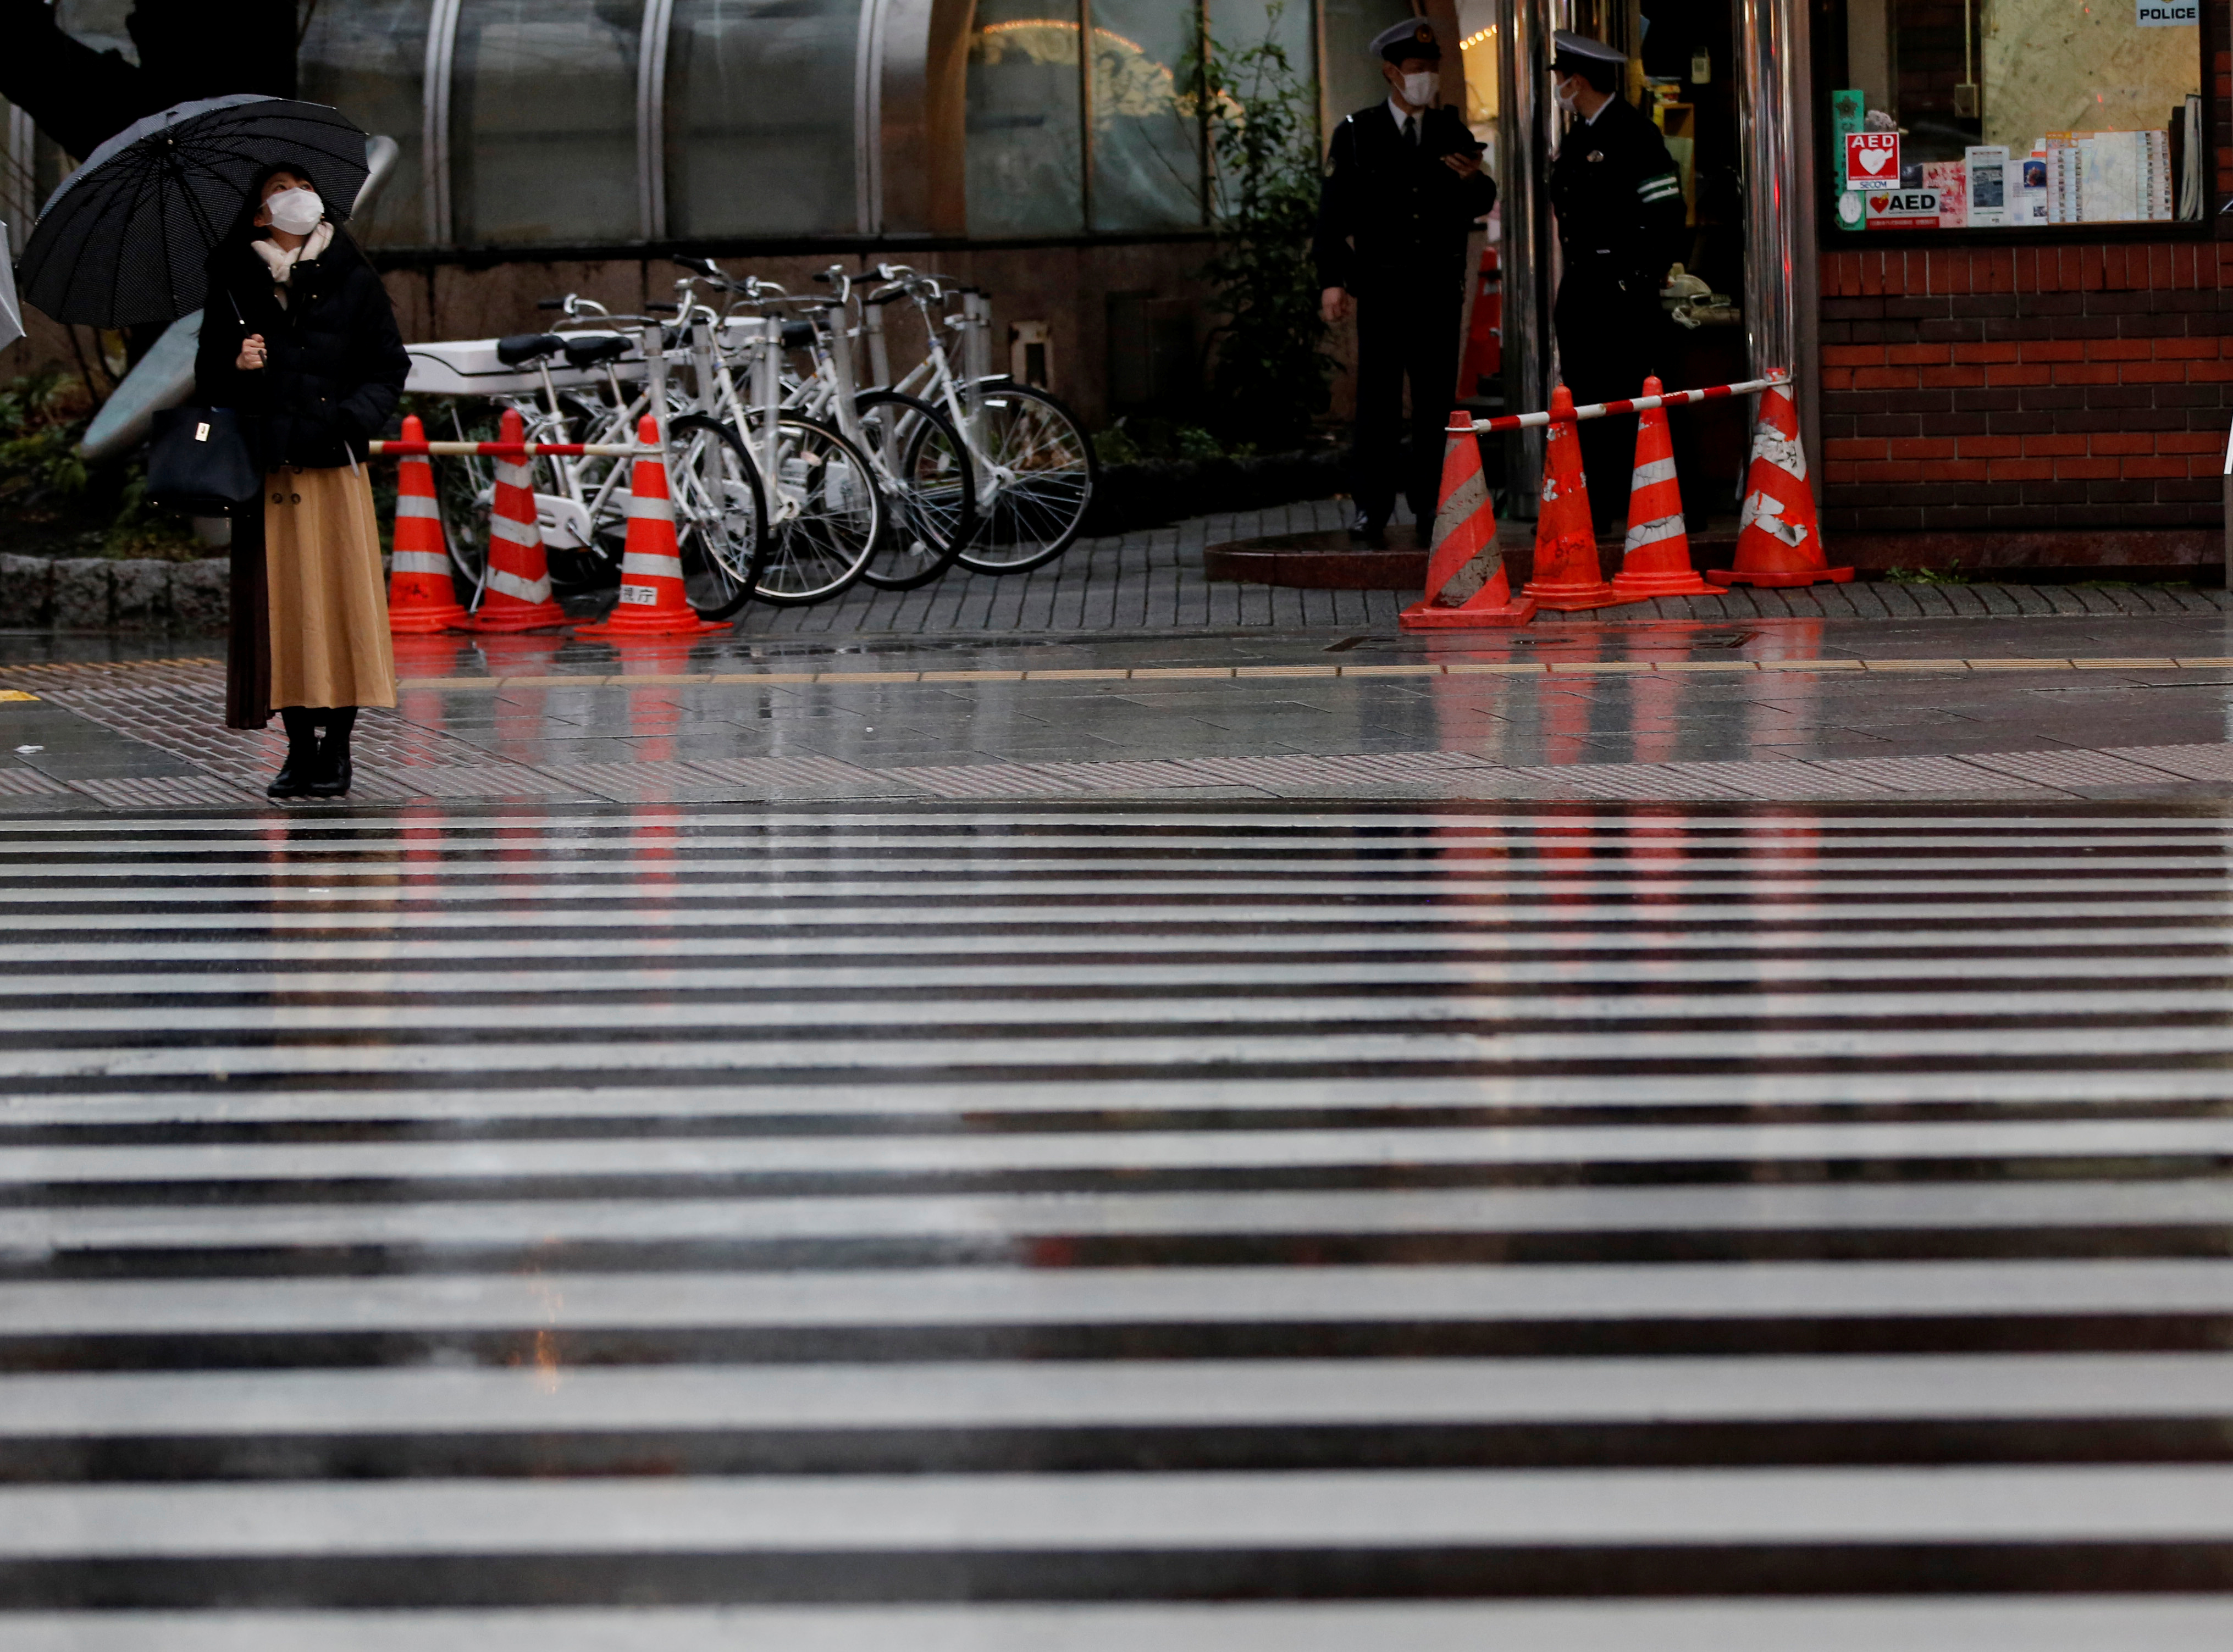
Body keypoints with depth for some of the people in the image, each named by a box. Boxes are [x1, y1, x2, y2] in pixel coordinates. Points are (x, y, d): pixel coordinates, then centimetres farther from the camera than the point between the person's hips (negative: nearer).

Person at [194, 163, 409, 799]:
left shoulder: (352, 282, 8)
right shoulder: (235, 288, 10)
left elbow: (389, 369, 7)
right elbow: (209, 380, 12)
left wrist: (354, 415, -10)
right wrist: (236, 367, -10)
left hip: (335, 465, -1)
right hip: (267, 468, 1)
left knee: (341, 597, -5)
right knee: (282, 602, -1)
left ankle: (336, 748, 1)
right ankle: (300, 747, 5)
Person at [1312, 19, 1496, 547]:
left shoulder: (1454, 135, 10)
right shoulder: (1357, 134, 3)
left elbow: (1478, 206, 13)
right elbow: (1333, 212, 0)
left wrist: (1475, 181, -11)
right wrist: (1332, 281, -8)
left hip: (1439, 289, 3)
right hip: (1381, 288, -3)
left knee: (1436, 401, 3)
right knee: (1378, 401, -4)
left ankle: (1431, 507, 8)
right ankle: (1371, 509, -2)